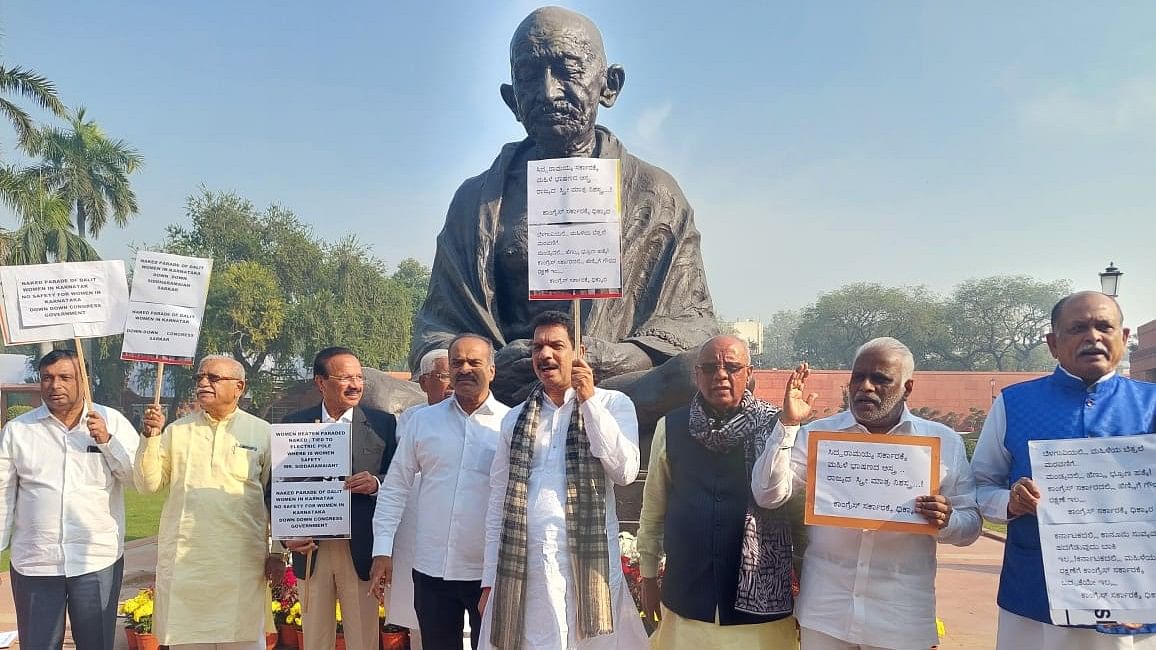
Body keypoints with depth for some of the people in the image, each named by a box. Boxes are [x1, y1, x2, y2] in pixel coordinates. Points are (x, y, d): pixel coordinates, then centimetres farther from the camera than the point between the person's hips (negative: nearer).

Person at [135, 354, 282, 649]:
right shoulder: (177, 431, 9)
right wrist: (150, 437, -7)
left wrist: (276, 552, 3)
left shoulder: (262, 432, 3)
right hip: (184, 558, 2)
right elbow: (147, 484, 5)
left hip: (241, 560, -2)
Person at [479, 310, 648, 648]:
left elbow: (625, 472, -12)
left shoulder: (613, 404, 2)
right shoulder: (515, 418, 11)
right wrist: (490, 579, 10)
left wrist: (588, 399, -11)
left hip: (588, 562, -2)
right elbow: (498, 502, 12)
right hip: (523, 567, 3)